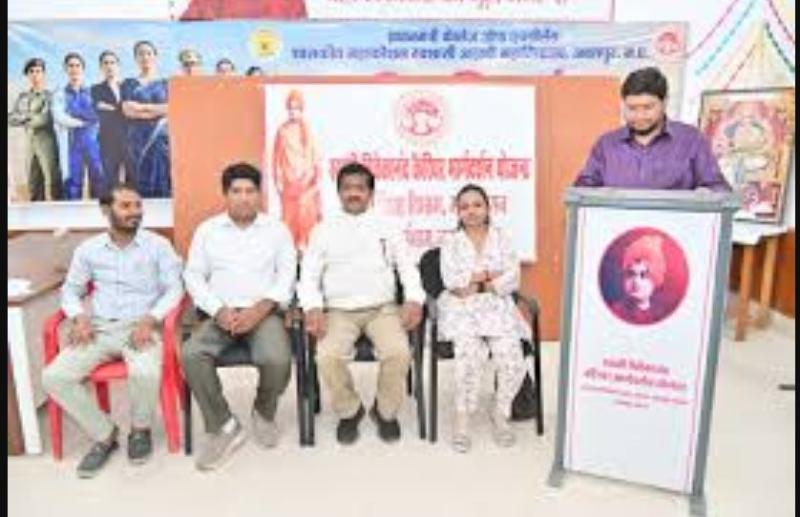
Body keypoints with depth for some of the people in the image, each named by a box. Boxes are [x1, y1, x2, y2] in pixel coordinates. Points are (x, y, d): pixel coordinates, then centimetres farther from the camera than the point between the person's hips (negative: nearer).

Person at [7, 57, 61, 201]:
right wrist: (27, 117, -8)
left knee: (52, 181, -10)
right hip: (30, 143, 6)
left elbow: (45, 119, -14)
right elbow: (11, 119, 8)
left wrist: (26, 121, -2)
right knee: (32, 183, 7)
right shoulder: (22, 97, 15)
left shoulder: (49, 96, -1)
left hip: (47, 142, -6)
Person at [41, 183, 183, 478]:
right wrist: (80, 317, -6)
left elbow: (174, 289, -2)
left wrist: (150, 319, -18)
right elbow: (70, 290, 16)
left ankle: (140, 429, 1)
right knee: (54, 377, -20)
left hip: (141, 327, -3)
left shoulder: (158, 245, 2)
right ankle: (104, 434, 2)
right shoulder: (88, 249, 11)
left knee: (146, 374, -35)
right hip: (100, 329, 3)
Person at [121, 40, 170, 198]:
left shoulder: (166, 84, 14)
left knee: (164, 184, -5)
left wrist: (142, 107, -4)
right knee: (142, 185, -6)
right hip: (139, 140, 0)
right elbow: (128, 110, -2)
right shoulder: (129, 84, 12)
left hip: (163, 139, 1)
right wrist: (159, 110, -3)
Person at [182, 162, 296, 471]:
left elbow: (287, 275, 1)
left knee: (277, 360, -30)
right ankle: (223, 427, -12)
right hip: (221, 314, 2)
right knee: (191, 354, -28)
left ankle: (264, 412, 3)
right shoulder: (207, 230, 12)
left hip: (264, 313, -1)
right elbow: (194, 276, 6)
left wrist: (259, 309, -15)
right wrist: (219, 311, -11)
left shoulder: (277, 229, 10)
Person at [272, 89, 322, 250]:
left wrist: (317, 179, 4)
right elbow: (277, 158, 2)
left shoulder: (307, 130, 6)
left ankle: (306, 246, 6)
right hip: (289, 181, -1)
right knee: (290, 216, -1)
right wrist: (278, 181, -3)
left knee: (309, 215, -3)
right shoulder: (282, 131, 0)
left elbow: (315, 156, 8)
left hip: (307, 180, 1)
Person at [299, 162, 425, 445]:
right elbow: (309, 275, 6)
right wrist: (313, 308, -14)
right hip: (339, 310, 0)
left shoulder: (387, 228, 15)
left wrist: (414, 300, -11)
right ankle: (349, 411, 1)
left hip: (382, 308, 0)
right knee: (328, 357, -29)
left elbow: (408, 268, 9)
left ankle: (386, 411, 1)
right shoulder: (324, 230, 13)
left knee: (398, 353, -29)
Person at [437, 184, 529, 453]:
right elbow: (451, 281, -3)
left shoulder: (502, 238, 14)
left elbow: (513, 280, 2)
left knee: (512, 358, -25)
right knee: (469, 354, -31)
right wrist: (490, 273, -5)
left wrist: (476, 284, -6)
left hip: (497, 307, 2)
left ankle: (500, 412, 0)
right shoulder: (450, 242, 12)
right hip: (462, 309, -1)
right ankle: (462, 418, -14)